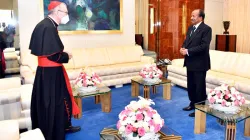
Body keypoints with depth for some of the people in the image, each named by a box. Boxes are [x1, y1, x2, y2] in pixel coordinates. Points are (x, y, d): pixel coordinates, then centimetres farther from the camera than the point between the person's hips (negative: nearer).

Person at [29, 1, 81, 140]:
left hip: (49, 71, 10)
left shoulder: (47, 25, 10)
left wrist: (63, 54, 4)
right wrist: (67, 56, -8)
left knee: (62, 100, 20)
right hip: (50, 73, -10)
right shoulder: (48, 27, -21)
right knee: (53, 103, 3)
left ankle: (64, 126, 36)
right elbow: (53, 55, -25)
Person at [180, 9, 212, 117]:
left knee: (199, 86, 2)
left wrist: (188, 51, -22)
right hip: (190, 61, 8)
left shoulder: (206, 29, -13)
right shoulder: (190, 28, 12)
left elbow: (204, 46, -21)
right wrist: (183, 48, -6)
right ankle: (193, 103, 33)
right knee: (190, 85, 17)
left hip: (199, 63, -8)